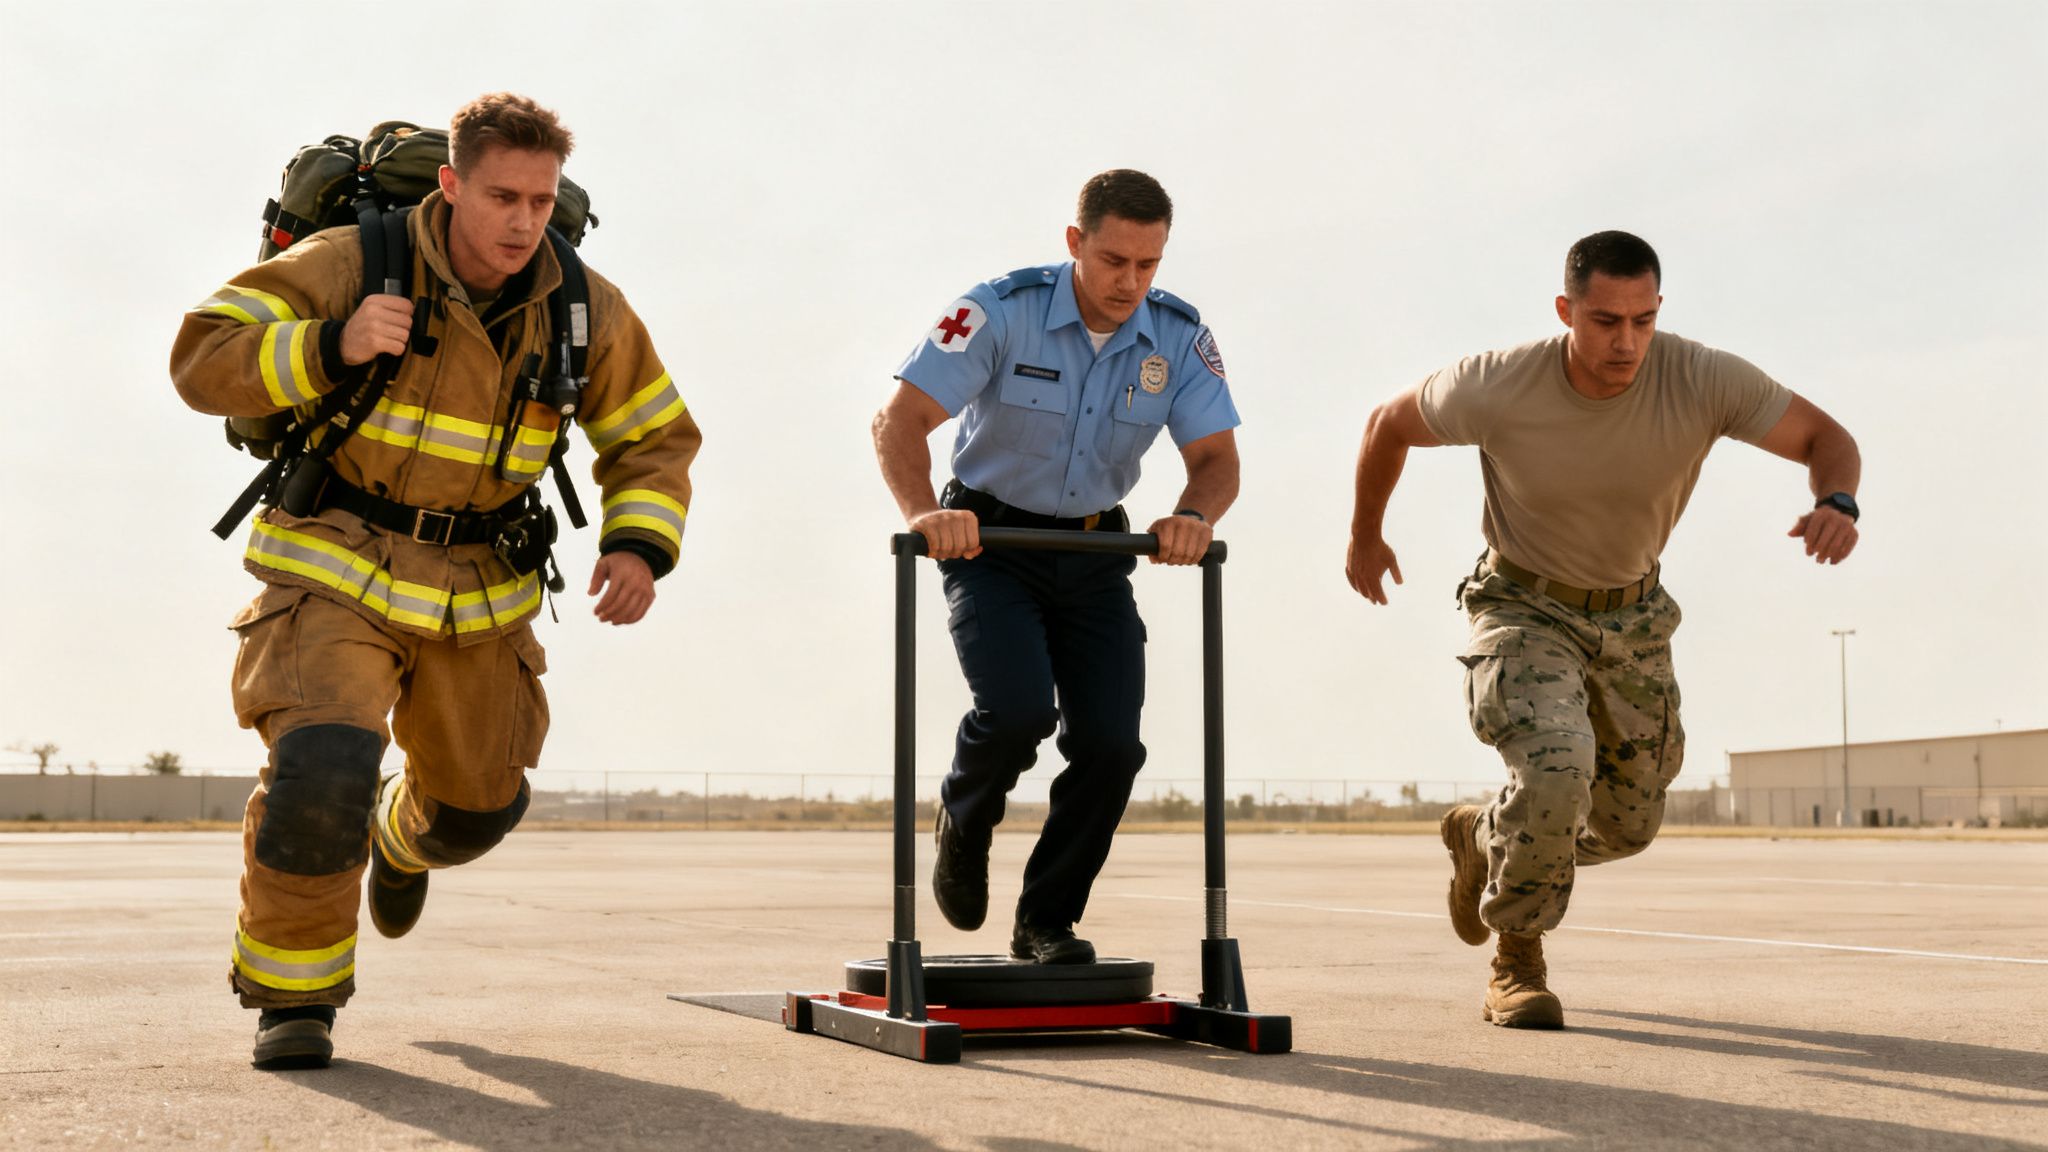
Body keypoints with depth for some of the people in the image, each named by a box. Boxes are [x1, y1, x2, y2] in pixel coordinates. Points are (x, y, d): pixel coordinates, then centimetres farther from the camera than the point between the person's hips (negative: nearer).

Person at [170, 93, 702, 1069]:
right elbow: (204, 359, -16)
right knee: (320, 770, -26)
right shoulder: (353, 264, -17)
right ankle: (292, 995, -3)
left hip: (477, 587, 4)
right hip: (337, 570, -4)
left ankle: (403, 836, 58)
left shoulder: (585, 314, -7)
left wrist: (639, 547, -15)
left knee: (476, 800, 18)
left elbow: (656, 440, 4)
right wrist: (332, 347, -33)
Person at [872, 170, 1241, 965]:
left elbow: (1217, 457, -10)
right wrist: (924, 513, -44)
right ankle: (964, 819, 11)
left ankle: (1048, 921, 13)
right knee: (1018, 707, -24)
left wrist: (1193, 516, -33)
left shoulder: (1180, 338, -8)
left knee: (1110, 740, -7)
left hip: (1094, 553, 4)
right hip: (989, 542, -3)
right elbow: (898, 419, -26)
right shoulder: (1002, 311, -20)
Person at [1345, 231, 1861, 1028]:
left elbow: (1825, 438, -12)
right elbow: (1388, 425, -7)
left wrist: (1836, 503, -35)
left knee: (1628, 826, 13)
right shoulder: (1497, 388, -26)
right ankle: (1516, 963, -8)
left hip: (1631, 618, 4)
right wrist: (1365, 534, 8)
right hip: (1524, 609, -4)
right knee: (1558, 767, -31)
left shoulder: (1704, 381, -23)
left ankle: (1483, 838, 44)